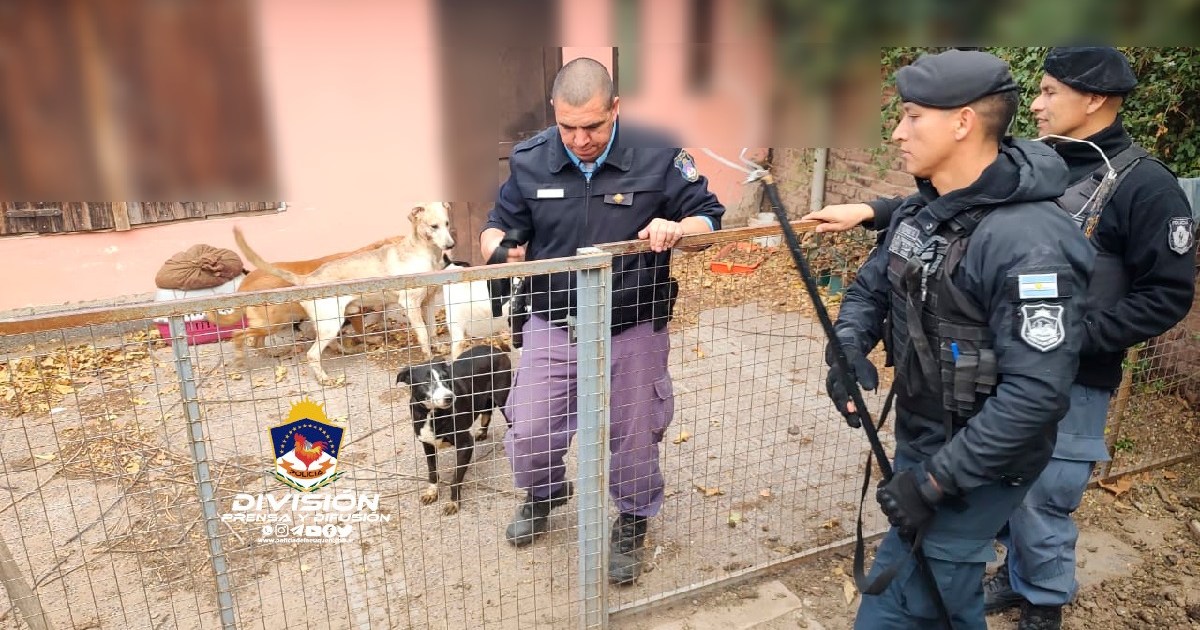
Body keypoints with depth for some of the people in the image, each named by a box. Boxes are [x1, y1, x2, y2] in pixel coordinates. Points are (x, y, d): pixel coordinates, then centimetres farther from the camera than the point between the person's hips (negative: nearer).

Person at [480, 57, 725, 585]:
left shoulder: (658, 156, -11)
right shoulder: (530, 161, -5)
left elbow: (710, 217, -4)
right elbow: (497, 228, 5)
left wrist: (678, 228, -28)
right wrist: (499, 247, -20)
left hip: (633, 329, -1)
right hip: (552, 326, 2)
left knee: (634, 437, 12)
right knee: (530, 434, 6)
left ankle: (633, 525, 42)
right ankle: (545, 493, 43)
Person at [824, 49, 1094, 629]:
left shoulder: (1029, 243, -27)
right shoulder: (919, 212, 0)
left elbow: (1036, 393, -29)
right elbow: (870, 288, 11)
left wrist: (935, 479, -26)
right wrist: (847, 346, -12)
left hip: (979, 464, -8)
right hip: (916, 439, 8)